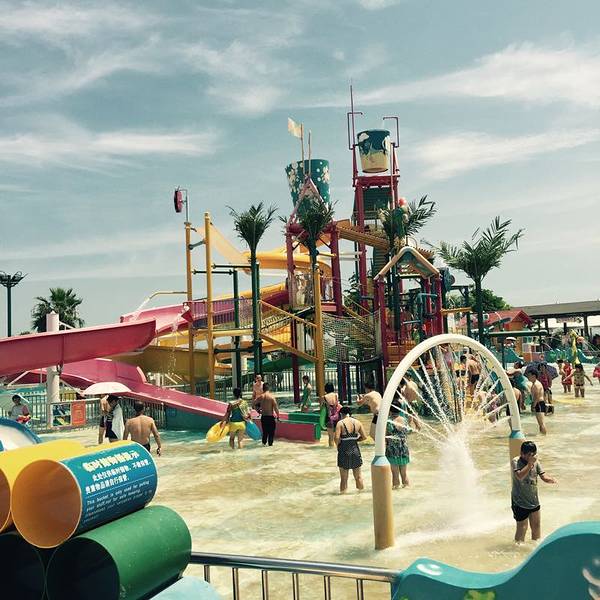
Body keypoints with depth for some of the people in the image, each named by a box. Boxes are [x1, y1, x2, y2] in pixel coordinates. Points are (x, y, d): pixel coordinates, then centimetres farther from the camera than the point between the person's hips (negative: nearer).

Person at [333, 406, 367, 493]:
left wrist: (338, 446, -1)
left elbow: (336, 438, -19)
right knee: (358, 476, 17)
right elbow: (364, 437, 2)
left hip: (344, 452, -4)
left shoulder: (340, 423, -11)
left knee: (344, 478, 6)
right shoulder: (357, 422, 2)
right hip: (355, 451, 4)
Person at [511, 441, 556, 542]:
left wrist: (551, 479, -27)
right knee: (522, 528, -2)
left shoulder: (536, 462, -1)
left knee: (536, 526, 17)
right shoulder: (516, 462, -17)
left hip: (534, 501, 6)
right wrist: (530, 463, -33)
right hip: (520, 502, -6)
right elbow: (520, 476, -31)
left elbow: (543, 476, -6)